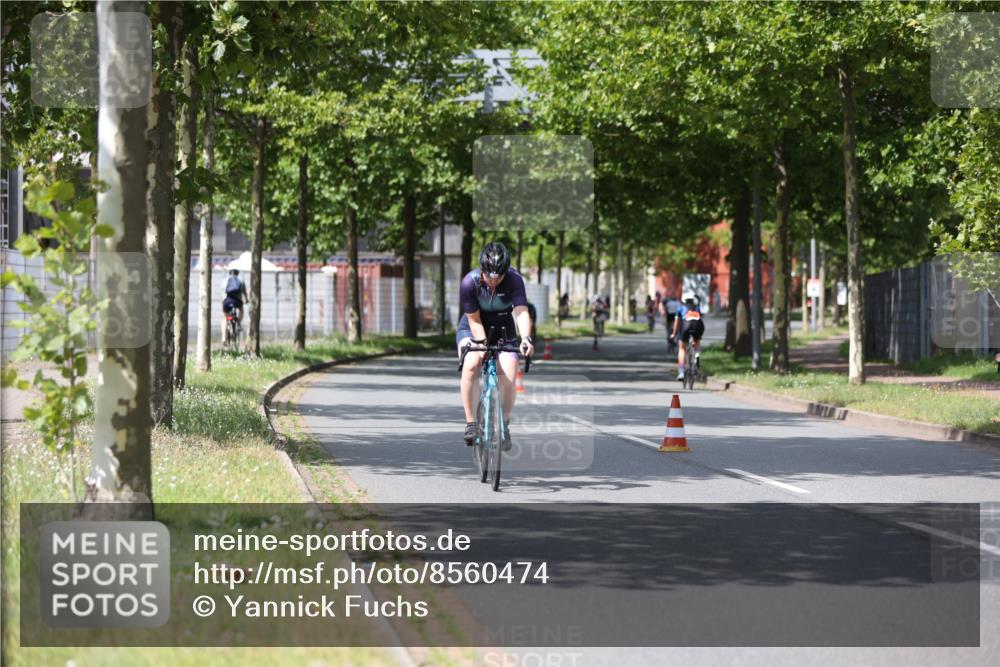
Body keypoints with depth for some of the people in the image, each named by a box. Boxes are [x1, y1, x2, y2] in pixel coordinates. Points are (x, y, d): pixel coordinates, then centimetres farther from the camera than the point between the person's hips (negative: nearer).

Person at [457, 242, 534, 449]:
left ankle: (504, 425, 10)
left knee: (508, 379, -15)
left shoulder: (514, 280, -26)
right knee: (471, 365, -30)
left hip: (503, 331, 1)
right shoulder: (469, 282, -26)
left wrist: (526, 338, -54)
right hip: (473, 329, -1)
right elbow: (474, 320, -21)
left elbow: (521, 312, -37)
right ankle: (470, 423, -20)